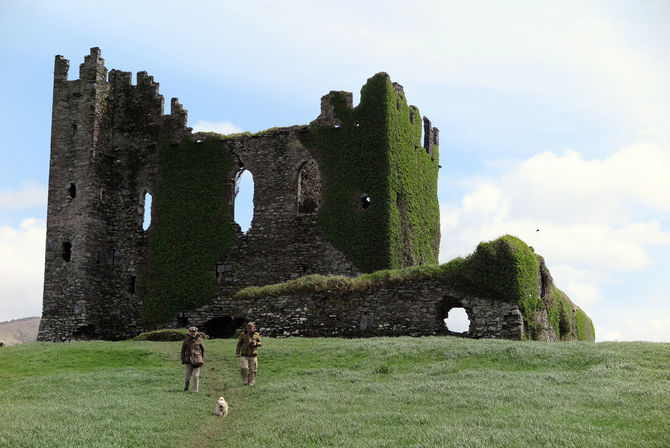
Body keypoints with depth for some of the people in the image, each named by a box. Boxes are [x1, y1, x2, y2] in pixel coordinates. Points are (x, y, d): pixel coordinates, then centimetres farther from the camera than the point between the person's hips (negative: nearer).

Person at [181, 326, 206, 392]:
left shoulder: (199, 340, 1)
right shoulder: (186, 341, 3)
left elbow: (203, 350, 7)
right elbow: (183, 351, 10)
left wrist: (203, 360, 2)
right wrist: (183, 360, 4)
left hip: (197, 359, -1)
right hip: (188, 360, 1)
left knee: (196, 376, -5)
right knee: (188, 375, 4)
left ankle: (195, 390, 2)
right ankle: (186, 387, 27)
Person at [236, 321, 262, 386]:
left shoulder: (256, 335, 6)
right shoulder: (243, 335, 3)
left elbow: (261, 342, 12)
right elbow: (239, 344, 6)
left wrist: (256, 344, -10)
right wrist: (237, 353, -3)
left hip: (253, 355, 1)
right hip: (244, 355, -1)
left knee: (252, 370, 3)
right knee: (244, 368, -14)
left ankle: (251, 382, 15)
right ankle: (245, 382, 1)